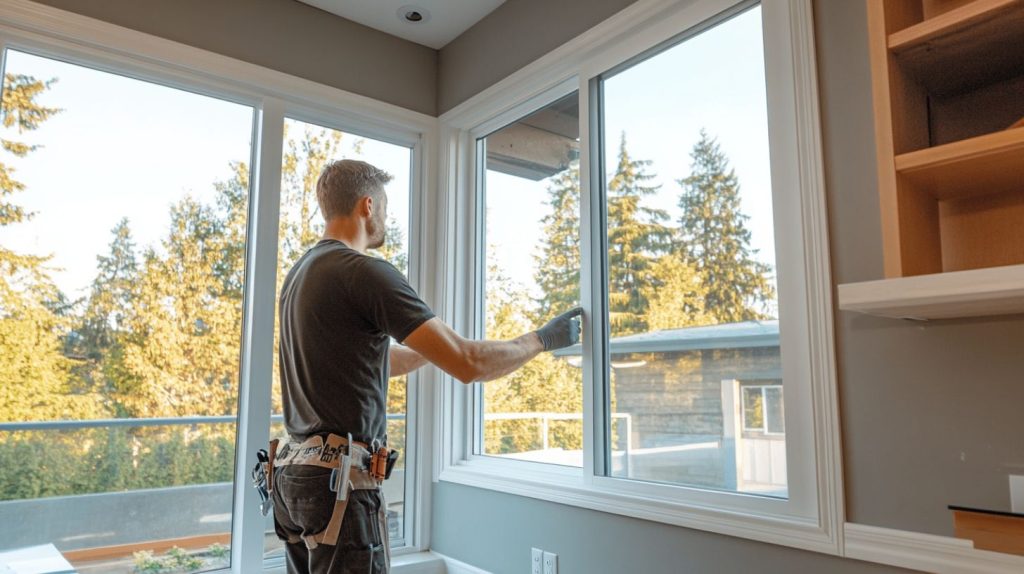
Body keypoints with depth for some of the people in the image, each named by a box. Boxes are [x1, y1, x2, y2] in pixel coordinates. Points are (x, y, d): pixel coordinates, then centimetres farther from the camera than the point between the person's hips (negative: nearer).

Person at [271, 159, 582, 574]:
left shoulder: (300, 273, 14)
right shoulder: (367, 272, -16)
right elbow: (469, 365, -18)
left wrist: (439, 346, 34)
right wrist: (544, 339, -2)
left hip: (293, 474, 9)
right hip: (340, 478, -9)